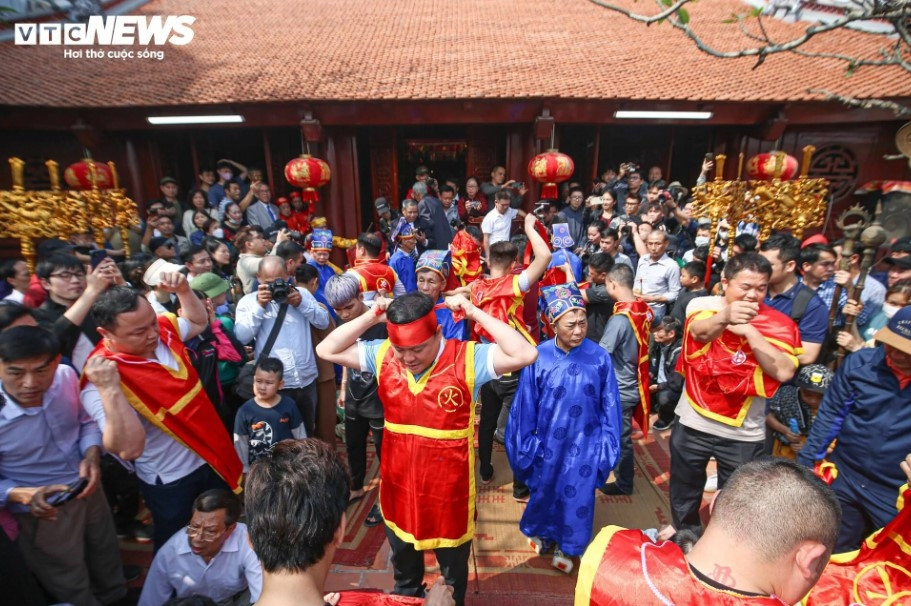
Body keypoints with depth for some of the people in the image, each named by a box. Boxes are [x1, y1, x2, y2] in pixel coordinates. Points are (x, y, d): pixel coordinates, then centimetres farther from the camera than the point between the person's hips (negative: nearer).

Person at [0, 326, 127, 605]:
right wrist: (26, 495, -32)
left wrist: (92, 455, -19)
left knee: (110, 571, 29)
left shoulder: (67, 376, -20)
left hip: (89, 492, 4)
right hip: (43, 512, -4)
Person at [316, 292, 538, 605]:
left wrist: (474, 313, -30)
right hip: (399, 485, 4)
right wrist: (370, 316, -19)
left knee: (453, 571, 25)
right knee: (403, 563, 32)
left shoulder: (467, 358, -22)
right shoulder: (382, 355, -11)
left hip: (449, 488, -3)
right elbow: (326, 350, -8)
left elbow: (525, 354, -30)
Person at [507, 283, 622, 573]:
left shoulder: (599, 357, -14)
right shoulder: (538, 357, -16)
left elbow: (609, 407, -4)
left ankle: (566, 547, 44)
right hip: (549, 444, 0)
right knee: (545, 493, 21)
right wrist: (526, 446, 0)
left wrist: (607, 447, 0)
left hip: (585, 446, 0)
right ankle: (544, 534, 52)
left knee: (577, 499, 14)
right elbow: (525, 407, -6)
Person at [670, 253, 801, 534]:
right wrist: (725, 316, -53)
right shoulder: (702, 305, -9)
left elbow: (784, 372, -21)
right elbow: (699, 332, -32)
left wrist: (751, 332, -27)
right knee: (684, 497, 21)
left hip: (744, 433, 0)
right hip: (693, 424, 1)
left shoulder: (778, 324, -8)